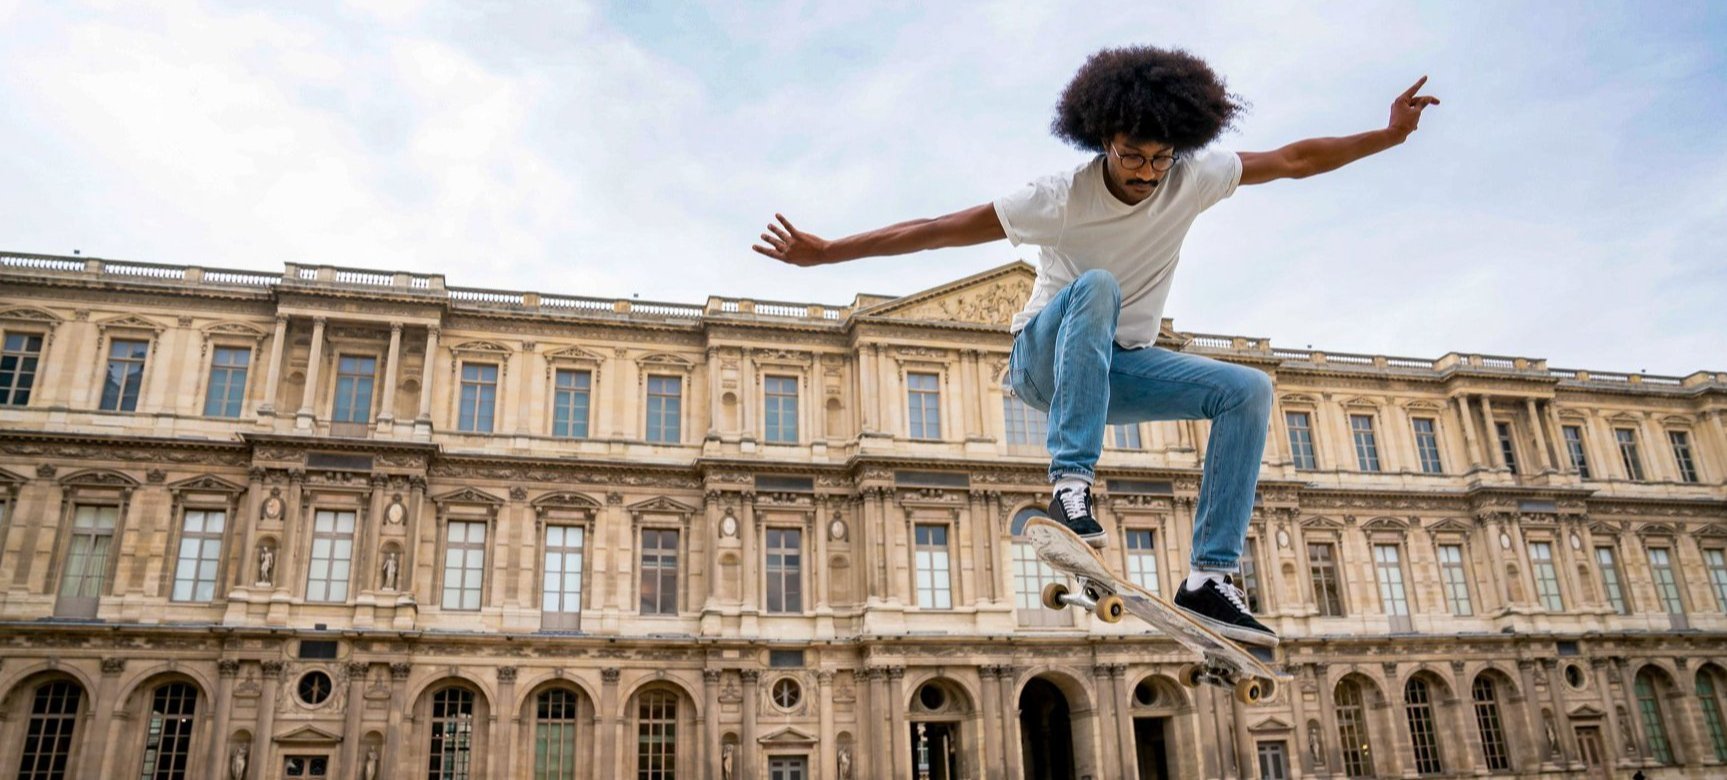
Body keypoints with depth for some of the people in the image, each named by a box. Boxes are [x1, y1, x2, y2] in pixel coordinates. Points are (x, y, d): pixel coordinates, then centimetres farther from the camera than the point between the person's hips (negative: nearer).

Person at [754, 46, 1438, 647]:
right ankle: (1070, 483, -39)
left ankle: (1210, 579, -19)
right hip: (1046, 358, -5)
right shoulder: (1060, 199, -22)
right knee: (1097, 286, -37)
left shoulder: (1193, 178, -10)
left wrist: (1389, 134, -3)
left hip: (1118, 367, 5)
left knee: (1249, 390, -15)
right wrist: (826, 252, -25)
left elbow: (1293, 160, 2)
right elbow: (932, 230, -23)